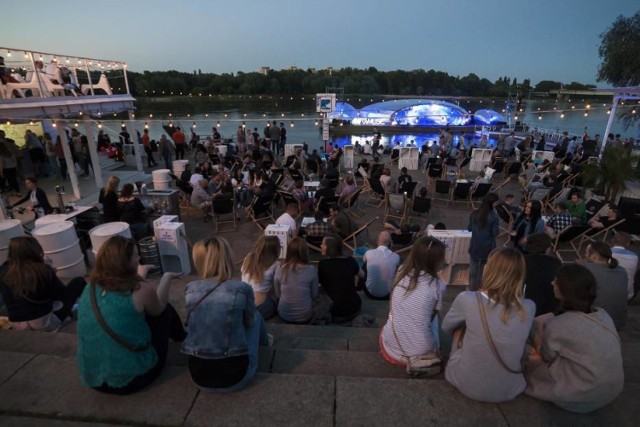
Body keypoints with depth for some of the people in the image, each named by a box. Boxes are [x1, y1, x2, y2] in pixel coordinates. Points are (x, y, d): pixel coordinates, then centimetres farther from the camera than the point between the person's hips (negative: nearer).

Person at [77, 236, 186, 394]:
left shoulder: (90, 288, -3)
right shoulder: (141, 290, -21)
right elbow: (158, 309, 3)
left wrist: (138, 276, 24)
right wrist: (166, 278, 14)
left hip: (92, 378, 6)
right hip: (132, 377, -5)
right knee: (166, 309, 12)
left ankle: (178, 336, 46)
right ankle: (182, 339, 42)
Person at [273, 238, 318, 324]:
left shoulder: (279, 269, -12)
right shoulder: (311, 270, -17)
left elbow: (277, 295, 1)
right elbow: (314, 296, -3)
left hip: (284, 315, 2)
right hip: (305, 316, -2)